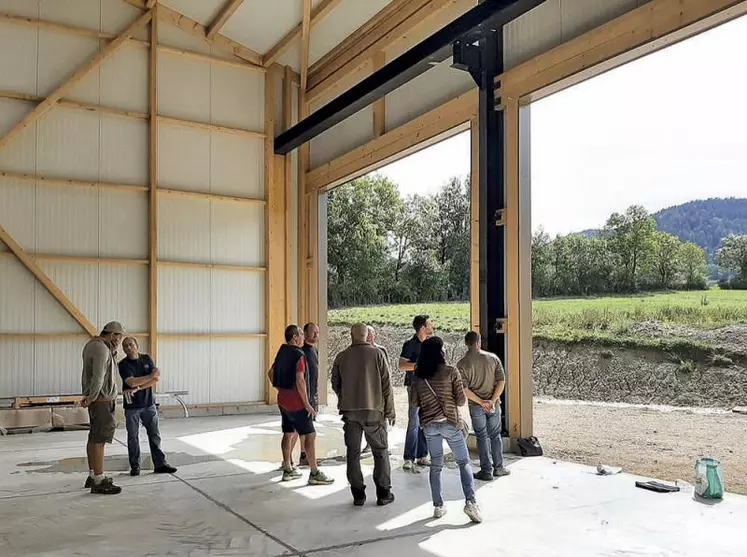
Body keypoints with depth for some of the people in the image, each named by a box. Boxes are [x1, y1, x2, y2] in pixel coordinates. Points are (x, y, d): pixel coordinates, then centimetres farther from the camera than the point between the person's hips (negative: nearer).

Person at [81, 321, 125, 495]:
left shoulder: (92, 344, 13)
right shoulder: (101, 349, -19)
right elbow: (98, 377, -25)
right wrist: (91, 398, -16)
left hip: (97, 398, 11)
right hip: (101, 399, -10)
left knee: (95, 438, 16)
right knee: (99, 439, -8)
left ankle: (93, 475, 25)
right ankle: (99, 482, -6)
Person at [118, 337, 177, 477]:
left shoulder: (147, 359, 2)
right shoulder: (123, 364, -6)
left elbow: (154, 381, -7)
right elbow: (131, 382, -20)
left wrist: (136, 388, -19)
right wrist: (151, 375, -12)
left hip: (148, 403, 2)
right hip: (132, 406, -2)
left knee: (155, 434, 3)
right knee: (133, 437, 5)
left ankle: (160, 464, 8)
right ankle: (135, 466, 16)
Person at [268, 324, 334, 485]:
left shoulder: (282, 353, 10)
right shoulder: (299, 355, -17)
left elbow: (271, 373, 21)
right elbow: (300, 380, -25)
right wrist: (307, 404, -21)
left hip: (283, 400, 9)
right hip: (296, 401, -9)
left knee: (288, 434, 15)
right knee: (310, 435, -5)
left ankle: (288, 470, 22)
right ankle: (314, 474, -3)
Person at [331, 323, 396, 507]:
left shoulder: (341, 357, 1)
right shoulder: (377, 354, -5)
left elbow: (335, 385, 9)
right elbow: (386, 385, -5)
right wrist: (390, 411, 2)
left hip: (350, 412, 2)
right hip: (374, 411, -1)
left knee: (353, 453, 10)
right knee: (381, 452, 11)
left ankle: (358, 495, 13)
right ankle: (383, 493, 13)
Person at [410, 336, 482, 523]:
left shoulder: (418, 376, 0)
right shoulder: (451, 372, -10)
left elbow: (414, 404, 5)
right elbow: (461, 400, -7)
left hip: (429, 425, 3)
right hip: (450, 423, -3)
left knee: (436, 465, 13)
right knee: (464, 462, 7)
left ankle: (438, 506, 16)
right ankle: (470, 502, -6)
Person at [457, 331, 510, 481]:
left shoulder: (462, 364, -10)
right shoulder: (493, 358, -3)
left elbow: (464, 389, -16)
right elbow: (501, 381, -7)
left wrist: (481, 402, -13)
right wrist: (492, 401, -10)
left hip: (476, 406, -1)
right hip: (494, 404, 2)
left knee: (482, 437, 9)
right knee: (496, 435, 15)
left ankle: (486, 471, 13)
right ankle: (498, 467, 23)